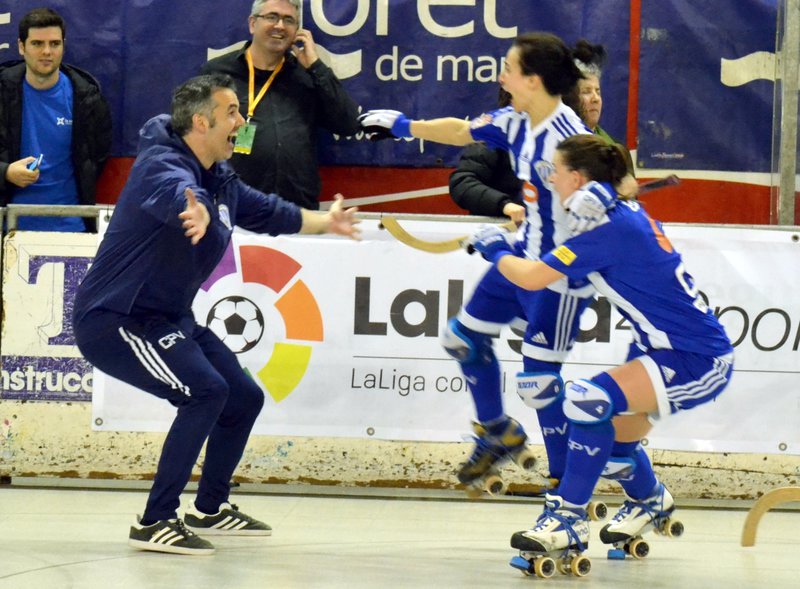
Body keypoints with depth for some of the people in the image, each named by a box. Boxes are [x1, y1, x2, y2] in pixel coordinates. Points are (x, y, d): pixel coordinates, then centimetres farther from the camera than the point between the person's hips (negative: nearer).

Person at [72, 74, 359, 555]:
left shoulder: (221, 179, 7)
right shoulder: (163, 165, -22)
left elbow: (267, 212, 27)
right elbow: (179, 193, -48)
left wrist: (324, 222, 38)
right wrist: (197, 212, -70)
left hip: (170, 319, 10)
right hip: (116, 319, -10)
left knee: (245, 398, 15)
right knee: (206, 391, -25)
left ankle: (210, 509, 36)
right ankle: (155, 523, -20)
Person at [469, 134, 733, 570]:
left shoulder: (611, 227, -21)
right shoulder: (624, 213, 8)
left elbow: (532, 277, -20)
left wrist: (493, 249, -1)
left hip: (698, 361, -10)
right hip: (666, 350, 10)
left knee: (589, 401, -25)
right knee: (610, 441, 20)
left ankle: (568, 520, -18)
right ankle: (650, 502, 51)